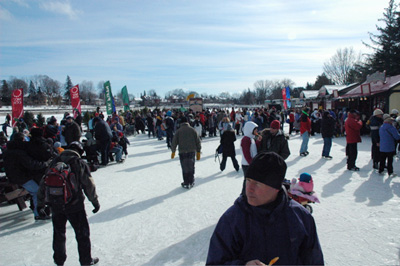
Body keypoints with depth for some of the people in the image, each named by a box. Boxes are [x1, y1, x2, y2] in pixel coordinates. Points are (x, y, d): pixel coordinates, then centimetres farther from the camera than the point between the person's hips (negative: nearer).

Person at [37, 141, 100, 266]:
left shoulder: (55, 162, 6)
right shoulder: (80, 163, -6)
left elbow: (44, 183, 10)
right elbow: (89, 185, -7)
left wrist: (40, 202, 19)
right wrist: (95, 202, 3)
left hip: (55, 205, 4)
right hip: (74, 205, -4)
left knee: (58, 233, 21)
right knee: (82, 233, 10)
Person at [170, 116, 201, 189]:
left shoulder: (178, 131, -4)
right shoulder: (192, 130, 1)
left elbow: (174, 142, 0)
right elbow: (198, 141, 3)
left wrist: (173, 151, 13)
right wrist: (198, 152, 10)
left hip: (182, 152, -2)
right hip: (192, 151, 2)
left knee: (185, 168, 6)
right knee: (191, 167, 13)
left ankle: (186, 184, 10)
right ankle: (191, 182, 19)